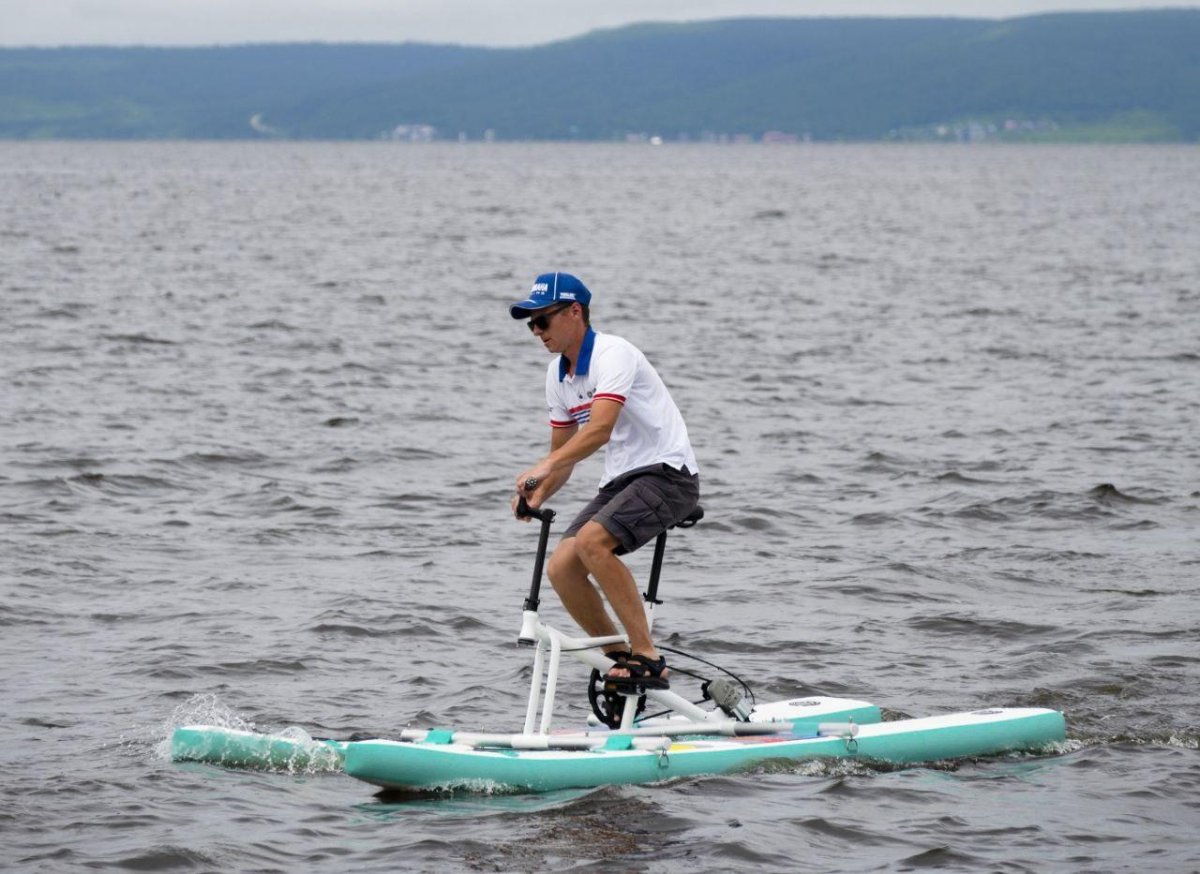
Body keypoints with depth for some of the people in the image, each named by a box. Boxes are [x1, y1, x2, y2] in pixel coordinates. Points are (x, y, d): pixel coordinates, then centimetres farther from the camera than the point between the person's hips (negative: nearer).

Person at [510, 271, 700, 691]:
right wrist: (537, 495, -3)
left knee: (591, 542, -29)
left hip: (667, 472, -8)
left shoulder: (612, 354, -16)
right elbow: (563, 452, 17)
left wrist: (544, 467, -42)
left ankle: (647, 658, -23)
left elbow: (600, 428, -31)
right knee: (561, 567, -9)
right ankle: (621, 658, 6)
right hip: (620, 481, 8)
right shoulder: (557, 374, 11)